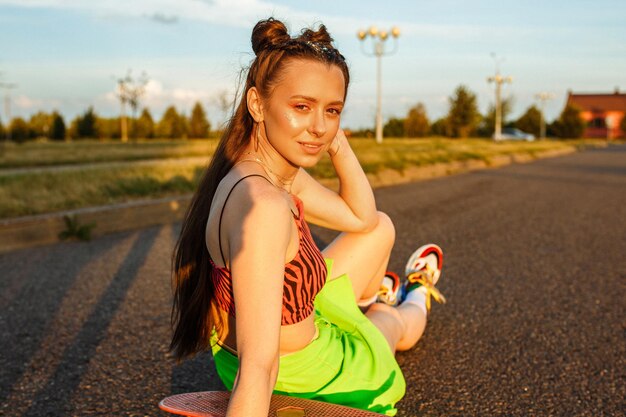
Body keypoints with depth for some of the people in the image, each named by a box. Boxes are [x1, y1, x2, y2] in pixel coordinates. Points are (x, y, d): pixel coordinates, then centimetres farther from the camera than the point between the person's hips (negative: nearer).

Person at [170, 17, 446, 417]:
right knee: (402, 324, 26)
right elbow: (257, 368, -41)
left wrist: (338, 143, -9)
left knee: (382, 228, 21)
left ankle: (369, 297, 58)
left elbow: (363, 219, 4)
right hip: (300, 378, -7)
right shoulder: (262, 204, -37)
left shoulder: (283, 170, -9)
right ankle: (416, 298, 67)